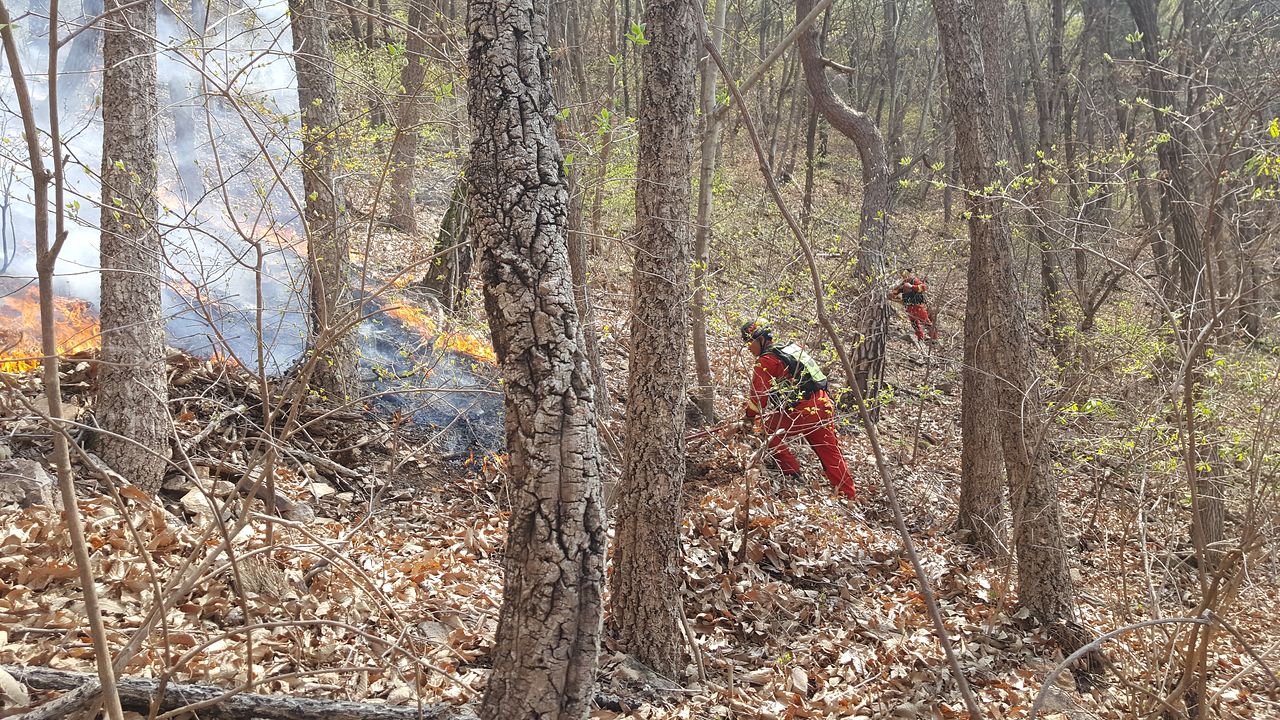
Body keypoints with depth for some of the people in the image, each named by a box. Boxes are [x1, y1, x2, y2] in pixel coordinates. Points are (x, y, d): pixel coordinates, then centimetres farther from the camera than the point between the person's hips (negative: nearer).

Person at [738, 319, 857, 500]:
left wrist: (749, 418, 6)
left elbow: (758, 395, -9)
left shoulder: (765, 361, -6)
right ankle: (850, 497, 16)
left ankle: (792, 472, 10)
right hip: (824, 405, 8)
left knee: (767, 430, 9)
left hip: (803, 412, -8)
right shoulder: (791, 348, 21)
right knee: (831, 454, 13)